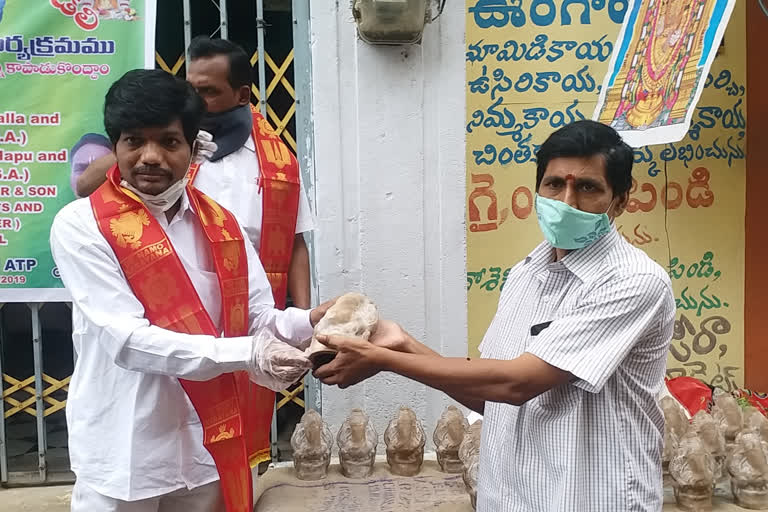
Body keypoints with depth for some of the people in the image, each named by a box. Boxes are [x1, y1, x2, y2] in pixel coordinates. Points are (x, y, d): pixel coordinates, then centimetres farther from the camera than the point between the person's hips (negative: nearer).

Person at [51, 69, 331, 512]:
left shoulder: (220, 223, 4)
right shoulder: (80, 225, -11)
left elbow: (260, 318, 1)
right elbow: (128, 339, -19)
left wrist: (310, 321, -20)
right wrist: (247, 354, -26)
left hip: (207, 448, 4)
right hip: (123, 456, -4)